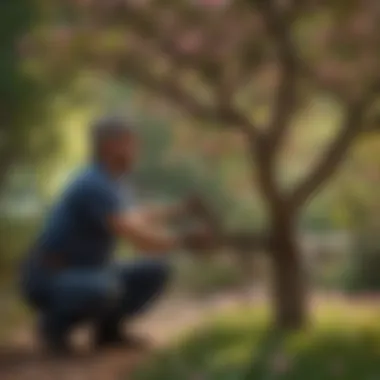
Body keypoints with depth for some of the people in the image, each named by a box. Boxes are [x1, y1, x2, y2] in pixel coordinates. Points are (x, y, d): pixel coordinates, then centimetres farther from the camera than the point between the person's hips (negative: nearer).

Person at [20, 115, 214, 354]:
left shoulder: (114, 178, 5)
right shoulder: (96, 186, -26)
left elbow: (137, 219, 24)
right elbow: (140, 240, -30)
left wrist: (183, 208, 17)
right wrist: (184, 241, -19)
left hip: (86, 275, 9)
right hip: (50, 280, -9)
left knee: (156, 271, 1)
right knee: (106, 289, -38)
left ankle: (107, 326, 10)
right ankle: (55, 322, -10)